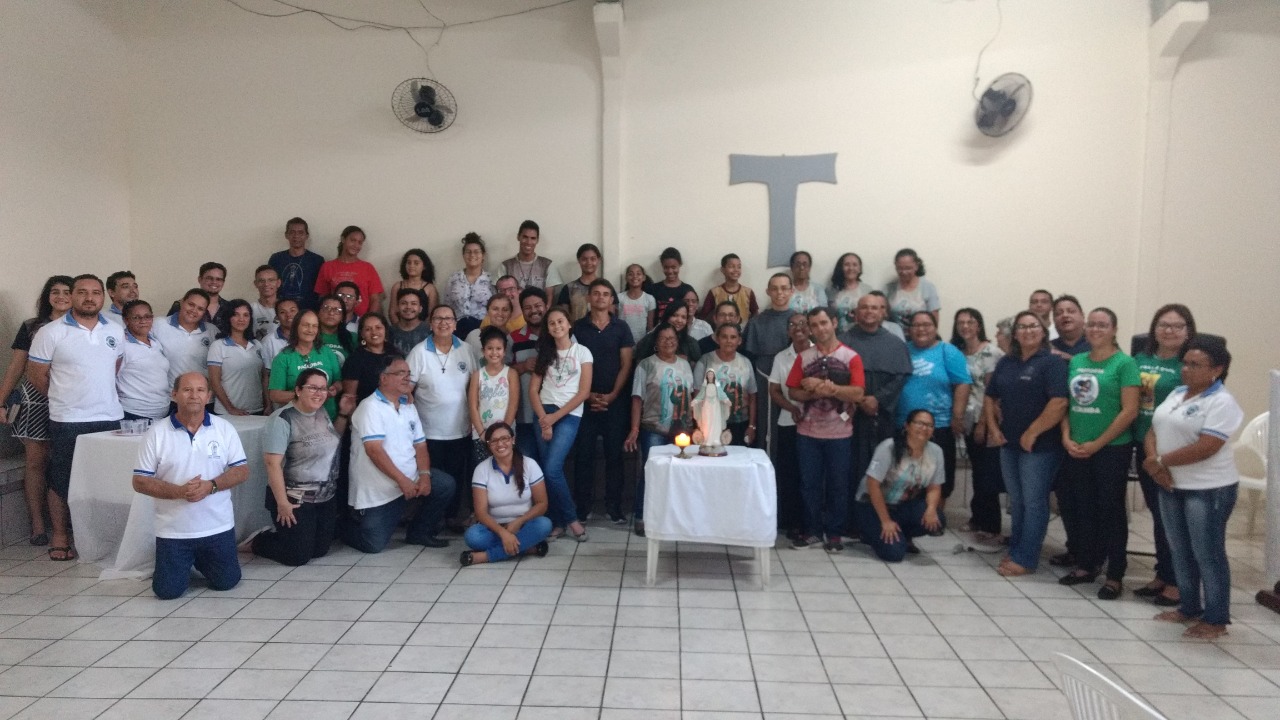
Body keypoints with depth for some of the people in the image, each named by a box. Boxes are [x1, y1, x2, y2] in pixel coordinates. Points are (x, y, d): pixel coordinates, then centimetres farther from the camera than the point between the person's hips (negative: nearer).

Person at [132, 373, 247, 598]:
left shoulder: (224, 429, -2)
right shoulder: (156, 434, -6)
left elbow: (242, 470, -2)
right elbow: (140, 481, -5)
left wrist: (211, 486, -19)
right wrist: (179, 491, -20)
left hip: (218, 527, 1)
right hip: (173, 531, -1)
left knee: (226, 582, 7)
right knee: (168, 591, 1)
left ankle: (199, 561, 38)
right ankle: (185, 563, 33)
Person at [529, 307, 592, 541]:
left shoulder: (582, 352, 4)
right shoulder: (544, 353, 14)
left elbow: (584, 392, -3)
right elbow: (533, 390, 7)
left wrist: (555, 417, -8)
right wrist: (543, 419, -7)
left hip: (569, 415, -4)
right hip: (543, 414, 4)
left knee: (552, 469, -16)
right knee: (550, 471, 0)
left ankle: (571, 519, 0)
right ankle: (559, 522, 10)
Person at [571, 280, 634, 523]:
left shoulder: (621, 328, 6)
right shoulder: (577, 328, 4)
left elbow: (626, 365, 3)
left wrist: (612, 395, -8)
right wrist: (587, 394, -8)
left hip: (615, 400, 0)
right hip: (585, 400, 0)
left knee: (614, 454, 3)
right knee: (583, 454, 2)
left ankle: (614, 507, 11)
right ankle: (582, 507, 11)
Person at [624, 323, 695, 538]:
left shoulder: (685, 364, 11)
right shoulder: (646, 365, -2)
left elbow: (691, 397, 14)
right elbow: (637, 399, -6)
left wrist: (693, 426, 10)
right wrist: (634, 429, -13)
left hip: (681, 430, 4)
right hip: (654, 430, -4)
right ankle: (641, 517, 9)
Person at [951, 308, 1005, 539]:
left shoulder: (991, 352, -7)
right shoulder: (957, 353, 10)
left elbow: (992, 392, -11)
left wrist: (983, 423, -13)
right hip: (968, 422, 5)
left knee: (988, 473, -3)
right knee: (977, 472, 12)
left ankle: (991, 525, 6)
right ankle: (978, 518, 21)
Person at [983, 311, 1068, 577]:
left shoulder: (1053, 362, -9)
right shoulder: (1006, 363, 13)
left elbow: (1059, 403, -20)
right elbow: (990, 397, 18)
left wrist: (1032, 433, -18)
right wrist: (993, 428, 5)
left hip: (1039, 445, -7)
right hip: (1009, 444, 7)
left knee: (1034, 502, 0)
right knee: (1016, 502, 14)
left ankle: (1026, 559, 5)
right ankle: (1016, 551, 24)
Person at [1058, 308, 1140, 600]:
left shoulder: (1124, 363, -6)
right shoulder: (1076, 361, 9)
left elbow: (1129, 411, -11)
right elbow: (1066, 403, 11)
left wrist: (1097, 444, -13)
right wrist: (1067, 437, -3)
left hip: (1111, 449, -5)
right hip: (1076, 450, 5)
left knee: (1111, 510, 2)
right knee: (1082, 509, 12)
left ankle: (1114, 576, 13)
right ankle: (1086, 565, 26)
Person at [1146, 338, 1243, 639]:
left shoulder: (1221, 402, -15)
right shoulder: (1176, 394, 10)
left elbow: (1205, 448, -23)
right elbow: (1153, 431, 9)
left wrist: (1160, 461, -16)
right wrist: (1154, 462, -10)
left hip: (1209, 489, -8)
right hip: (1171, 486, 8)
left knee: (1208, 554, 1)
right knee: (1180, 551, 15)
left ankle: (1216, 619, 13)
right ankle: (1188, 608, 28)